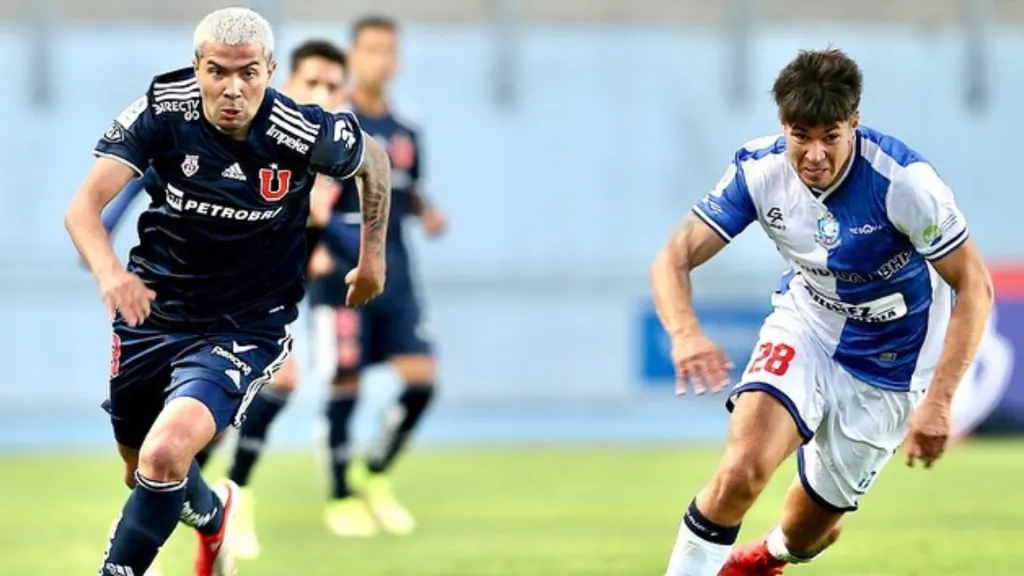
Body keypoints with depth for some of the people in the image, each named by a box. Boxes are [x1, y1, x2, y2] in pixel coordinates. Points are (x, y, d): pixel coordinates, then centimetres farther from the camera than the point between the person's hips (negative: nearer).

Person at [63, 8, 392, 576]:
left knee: (165, 456, -27)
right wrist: (109, 271, -48)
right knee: (143, 472, 23)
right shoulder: (161, 110, -19)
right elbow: (85, 203, -29)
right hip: (152, 310, 3)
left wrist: (373, 256, 11)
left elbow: (373, 158, 4)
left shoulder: (304, 133, -20)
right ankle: (213, 515, 57)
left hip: (244, 329, -3)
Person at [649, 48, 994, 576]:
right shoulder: (758, 171, -18)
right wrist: (685, 332, -39)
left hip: (886, 364, -1)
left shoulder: (903, 181, -28)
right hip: (805, 327, 1)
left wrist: (937, 400, -30)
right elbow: (672, 260, -16)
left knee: (808, 531, 9)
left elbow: (974, 286, -22)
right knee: (742, 469, -27)